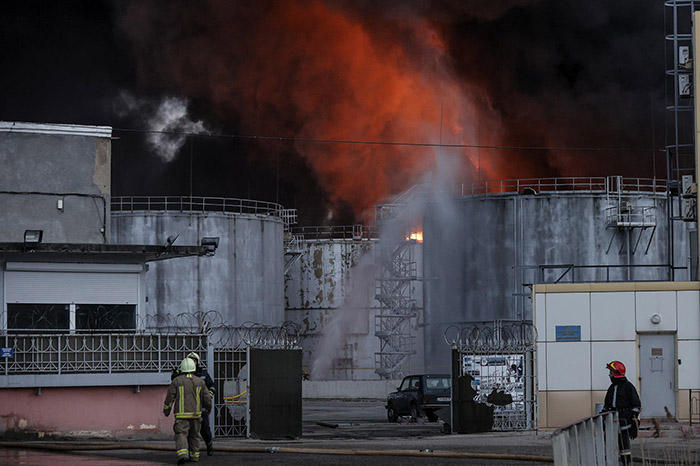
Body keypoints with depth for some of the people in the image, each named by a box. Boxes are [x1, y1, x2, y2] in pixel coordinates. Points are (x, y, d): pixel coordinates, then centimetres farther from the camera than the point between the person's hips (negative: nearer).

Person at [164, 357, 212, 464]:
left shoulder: (176, 381, -4)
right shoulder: (200, 382, 2)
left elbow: (169, 398, -4)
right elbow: (207, 399, 5)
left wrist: (166, 411, 9)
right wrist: (208, 407, 26)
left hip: (181, 415, -3)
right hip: (196, 414, 3)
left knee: (181, 435, -6)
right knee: (194, 435, 15)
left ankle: (183, 454, -24)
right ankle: (194, 456, 17)